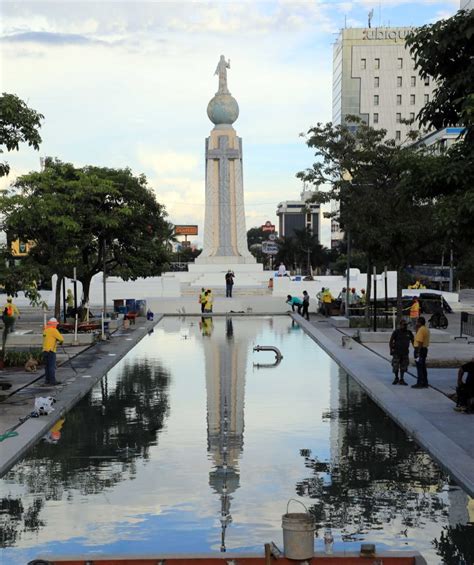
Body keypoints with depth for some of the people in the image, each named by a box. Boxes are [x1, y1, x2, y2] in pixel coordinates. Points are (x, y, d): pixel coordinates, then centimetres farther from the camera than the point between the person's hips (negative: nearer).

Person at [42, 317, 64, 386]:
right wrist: (61, 340, 13)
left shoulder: (45, 330, 13)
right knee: (52, 366, -7)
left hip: (44, 350, 8)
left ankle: (47, 380, 13)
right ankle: (52, 380, -10)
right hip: (51, 351, -8)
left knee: (47, 366, 11)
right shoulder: (54, 330, -11)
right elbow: (61, 338, -9)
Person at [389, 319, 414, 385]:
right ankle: (396, 378, 19)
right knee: (395, 366, -1)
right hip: (397, 352, -3)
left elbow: (412, 341, 14)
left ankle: (401, 380, 13)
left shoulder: (409, 332, 5)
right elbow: (391, 341, -5)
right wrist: (391, 350, -11)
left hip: (405, 352, 3)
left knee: (403, 367, 4)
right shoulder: (396, 332, -6)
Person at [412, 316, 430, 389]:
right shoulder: (426, 329, 16)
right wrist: (417, 328, 17)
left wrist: (418, 352, -23)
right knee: (423, 367, 14)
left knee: (419, 367, -7)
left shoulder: (421, 330, -16)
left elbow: (420, 342, -22)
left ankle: (420, 383, -6)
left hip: (420, 349, -10)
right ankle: (425, 383, 17)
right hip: (425, 349, 10)